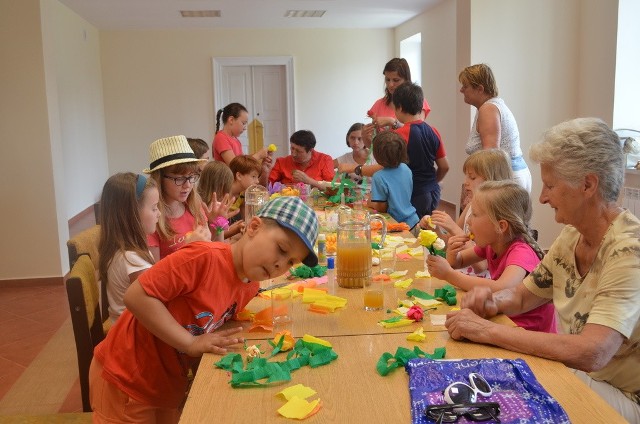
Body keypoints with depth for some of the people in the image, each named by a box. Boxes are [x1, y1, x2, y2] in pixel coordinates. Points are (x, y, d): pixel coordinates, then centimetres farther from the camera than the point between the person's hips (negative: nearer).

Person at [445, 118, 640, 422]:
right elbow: (524, 295, 11)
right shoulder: (572, 235, 0)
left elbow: (590, 353, -35)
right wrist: (493, 302, -12)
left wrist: (488, 331, -30)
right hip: (575, 374, 6)